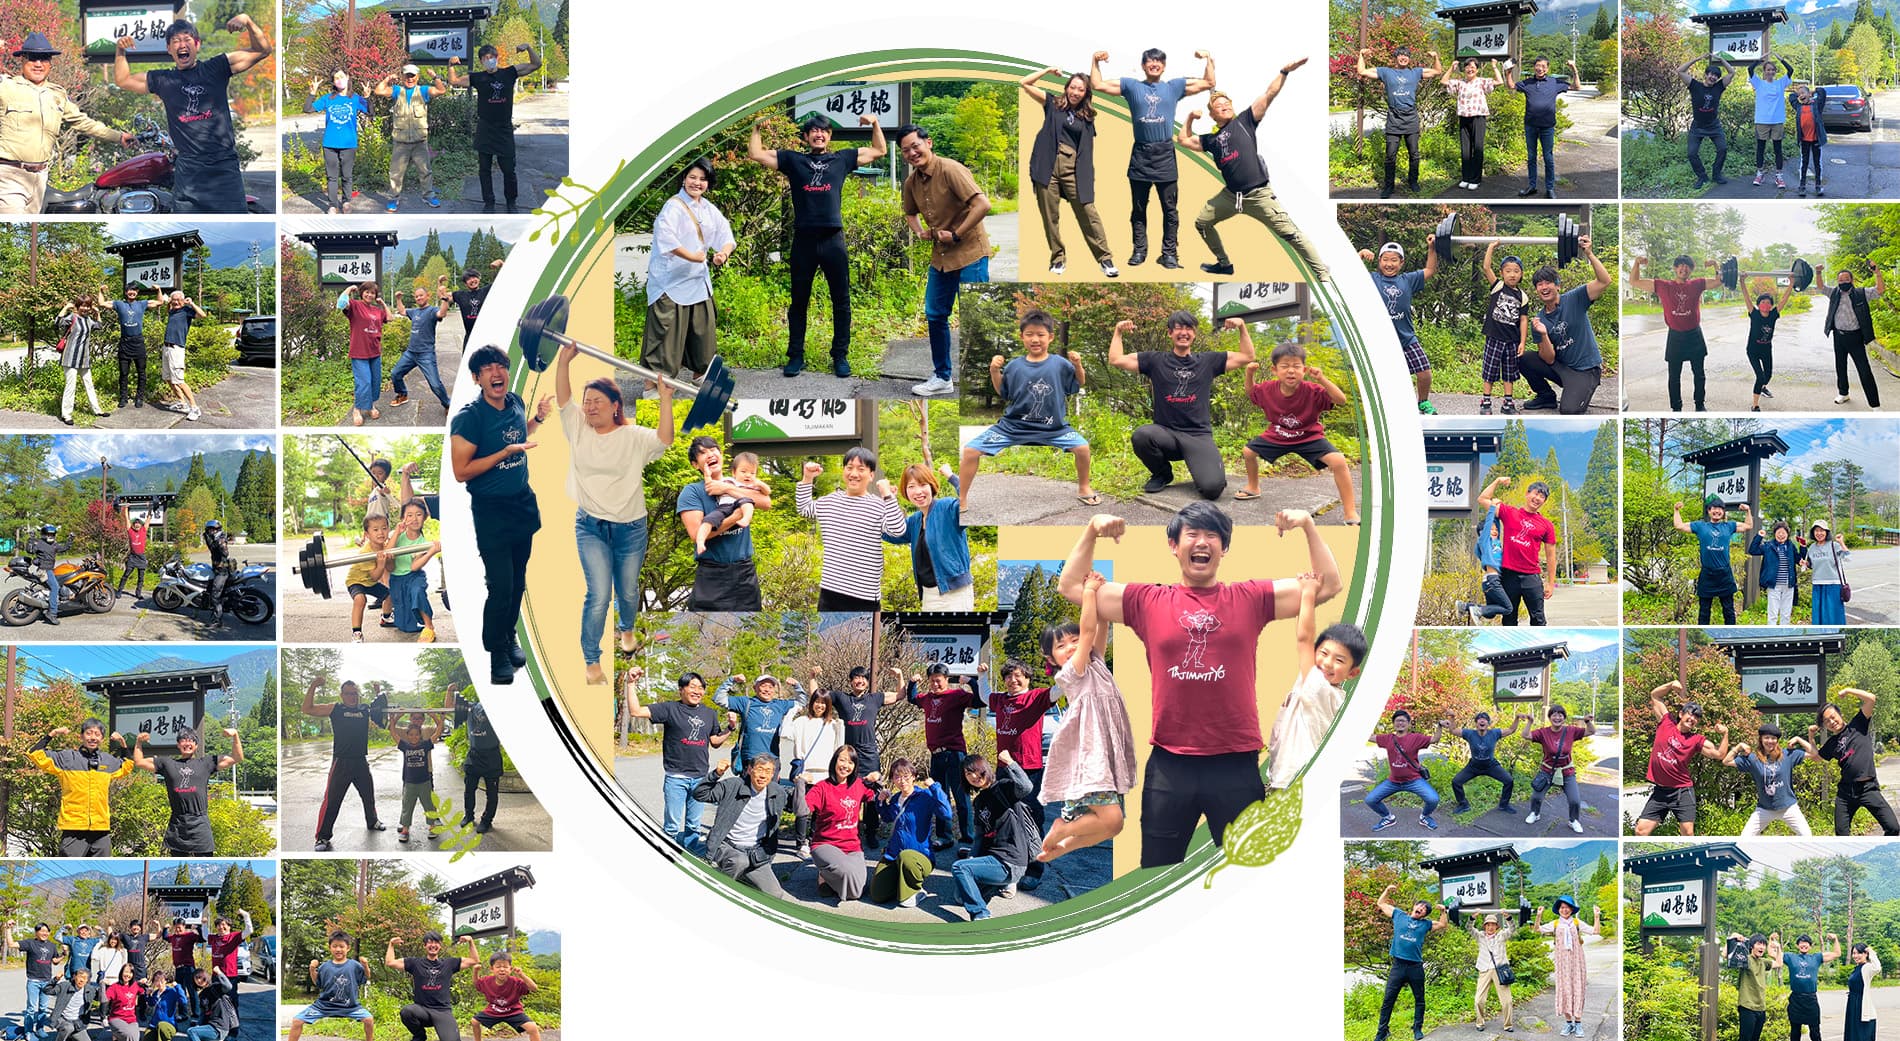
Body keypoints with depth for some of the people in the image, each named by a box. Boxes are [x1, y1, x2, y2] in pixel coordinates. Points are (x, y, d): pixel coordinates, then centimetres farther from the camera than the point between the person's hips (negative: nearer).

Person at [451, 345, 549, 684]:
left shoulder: (515, 402, 2)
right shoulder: (469, 417, -20)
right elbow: (462, 471, -21)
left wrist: (538, 417, 11)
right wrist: (506, 451, -25)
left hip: (523, 504, 6)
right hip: (491, 512, -6)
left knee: (517, 582, 15)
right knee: (501, 587, -4)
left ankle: (509, 638, 34)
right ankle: (497, 653, 13)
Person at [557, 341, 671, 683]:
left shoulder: (634, 437, -8)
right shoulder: (578, 429, -1)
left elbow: (664, 440, -23)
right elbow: (563, 399, -9)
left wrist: (665, 399, -30)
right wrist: (564, 360, -17)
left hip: (631, 528, 0)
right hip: (591, 527, 0)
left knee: (628, 591, 18)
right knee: (599, 594, -13)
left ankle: (626, 628, 52)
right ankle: (591, 661, -4)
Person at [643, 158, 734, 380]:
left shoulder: (709, 210, 12)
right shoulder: (673, 207, -12)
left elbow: (726, 236, 10)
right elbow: (666, 238, -24)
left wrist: (723, 254, -12)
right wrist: (693, 257, -23)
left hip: (698, 279, 8)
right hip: (671, 280, -8)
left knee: (703, 326, 13)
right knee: (667, 328, -10)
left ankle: (699, 372, 30)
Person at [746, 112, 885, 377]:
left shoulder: (842, 159, 11)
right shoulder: (793, 160, 9)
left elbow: (879, 151, 17)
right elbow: (755, 154, 10)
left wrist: (875, 124, 8)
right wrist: (757, 127, 7)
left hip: (833, 239, 0)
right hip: (803, 239, 0)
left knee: (841, 301, 3)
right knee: (799, 302, 6)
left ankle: (840, 355, 12)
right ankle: (795, 356, 13)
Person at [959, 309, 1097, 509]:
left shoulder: (1060, 365, -3)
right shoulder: (1014, 366, 0)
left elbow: (1079, 386, 7)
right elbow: (1002, 393, 10)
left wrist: (1078, 366, -10)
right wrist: (994, 372, -5)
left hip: (1053, 427, -1)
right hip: (1013, 425, 1)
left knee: (1082, 447, -21)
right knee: (970, 450, -13)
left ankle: (1083, 488, 9)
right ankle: (961, 499, 1)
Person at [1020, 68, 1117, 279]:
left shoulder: (1087, 116, 13)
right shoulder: (1053, 104, 10)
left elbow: (1088, 148, 13)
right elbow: (1024, 83, 7)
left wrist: (1087, 175, 4)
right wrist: (1048, 71, 7)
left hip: (1073, 170, 0)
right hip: (1049, 166, 0)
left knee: (1087, 212, -7)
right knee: (1050, 215, 2)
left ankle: (1105, 259, -5)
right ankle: (1058, 258, 14)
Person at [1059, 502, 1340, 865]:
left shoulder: (1250, 599, 6)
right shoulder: (1147, 601, 7)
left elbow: (1328, 586, 5)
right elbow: (1071, 587, 11)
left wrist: (1308, 525, -3)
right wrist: (1092, 531, 1)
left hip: (1236, 763, 0)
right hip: (1169, 765, 1)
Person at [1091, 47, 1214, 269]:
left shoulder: (1174, 86, 9)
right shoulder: (1131, 86, 8)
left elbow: (1208, 83, 10)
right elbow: (1097, 85, 7)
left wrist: (1208, 59, 0)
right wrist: (1095, 62, -1)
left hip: (1165, 156, 0)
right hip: (1140, 156, 0)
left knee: (1170, 209, 1)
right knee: (1138, 208, 7)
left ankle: (1169, 253, 6)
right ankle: (1139, 250, 15)